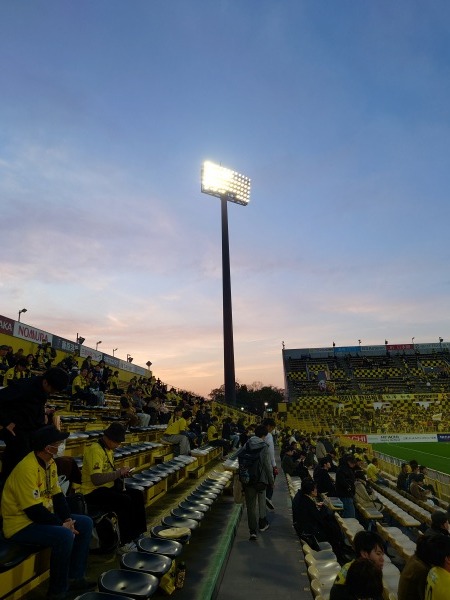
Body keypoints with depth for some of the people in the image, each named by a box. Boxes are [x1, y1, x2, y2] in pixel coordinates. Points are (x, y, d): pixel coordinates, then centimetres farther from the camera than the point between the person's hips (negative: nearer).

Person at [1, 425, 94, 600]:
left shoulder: (50, 463, 1)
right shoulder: (27, 468, -29)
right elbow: (34, 511, -28)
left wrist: (68, 519, -8)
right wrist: (62, 524, -18)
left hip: (43, 516, 10)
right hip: (21, 524, -9)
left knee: (86, 523, 4)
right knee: (64, 536, -30)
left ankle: (75, 577, 15)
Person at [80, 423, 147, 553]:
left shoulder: (109, 448, 8)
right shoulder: (95, 450, -23)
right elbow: (96, 479, -33)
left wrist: (121, 472, 2)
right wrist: (119, 472, -23)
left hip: (107, 488, 10)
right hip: (92, 493, -10)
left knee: (137, 495, 1)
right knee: (125, 501, -26)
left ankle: (138, 534, 12)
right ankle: (126, 544, -12)